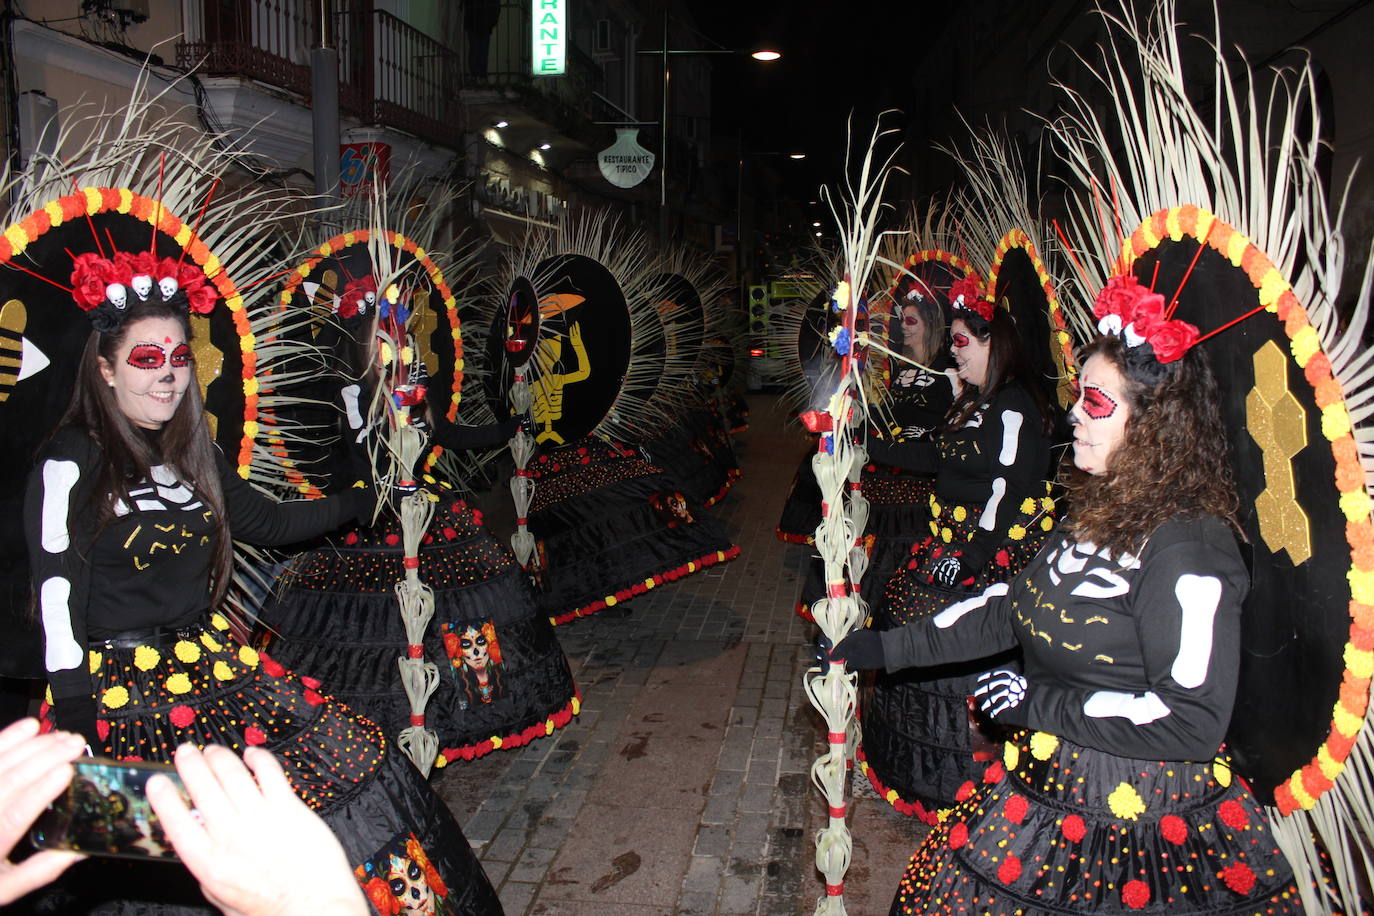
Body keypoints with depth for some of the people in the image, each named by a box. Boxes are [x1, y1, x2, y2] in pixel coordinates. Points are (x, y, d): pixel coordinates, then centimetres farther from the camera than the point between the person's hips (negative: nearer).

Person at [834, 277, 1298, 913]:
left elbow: (1193, 721, -25)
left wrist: (1036, 704, -19)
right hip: (1046, 787, 8)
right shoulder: (1099, 513, 4)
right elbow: (1012, 608, 12)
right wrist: (889, 646, 10)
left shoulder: (1187, 547, -23)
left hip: (1132, 822, -8)